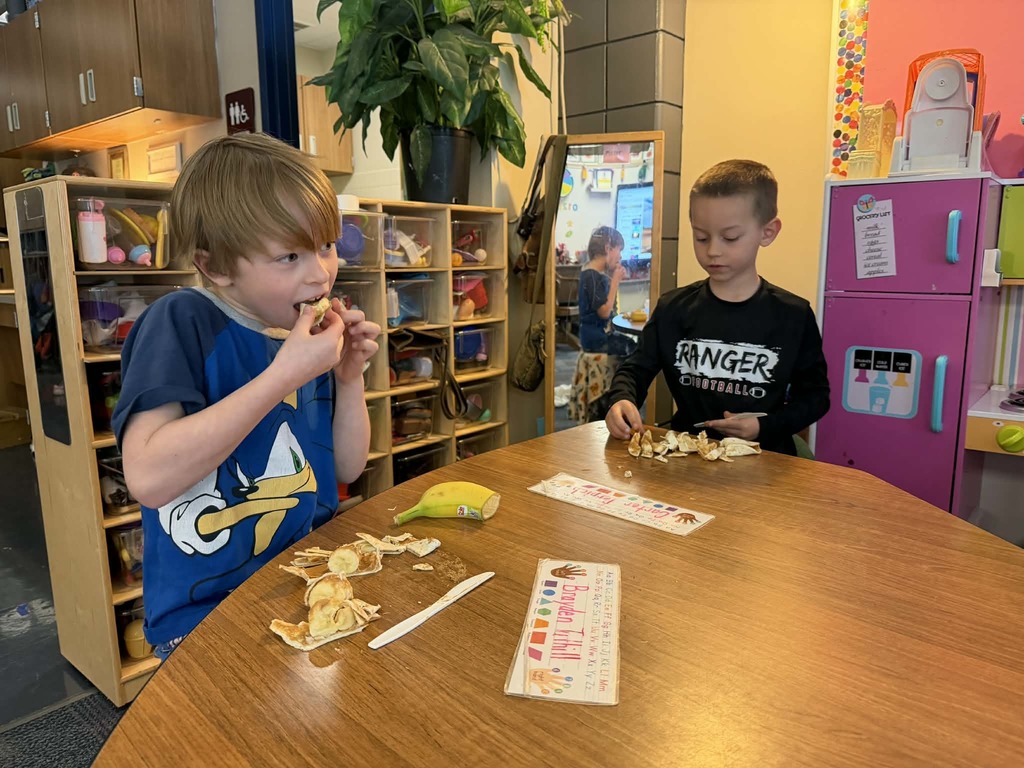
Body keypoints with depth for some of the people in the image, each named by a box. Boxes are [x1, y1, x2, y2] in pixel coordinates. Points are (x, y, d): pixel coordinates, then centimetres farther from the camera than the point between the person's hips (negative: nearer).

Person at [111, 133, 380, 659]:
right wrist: (286, 373, -27)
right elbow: (148, 477, -27)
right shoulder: (181, 323, -14)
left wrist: (350, 377, -5)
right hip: (208, 613, -5)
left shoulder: (305, 333, 4)